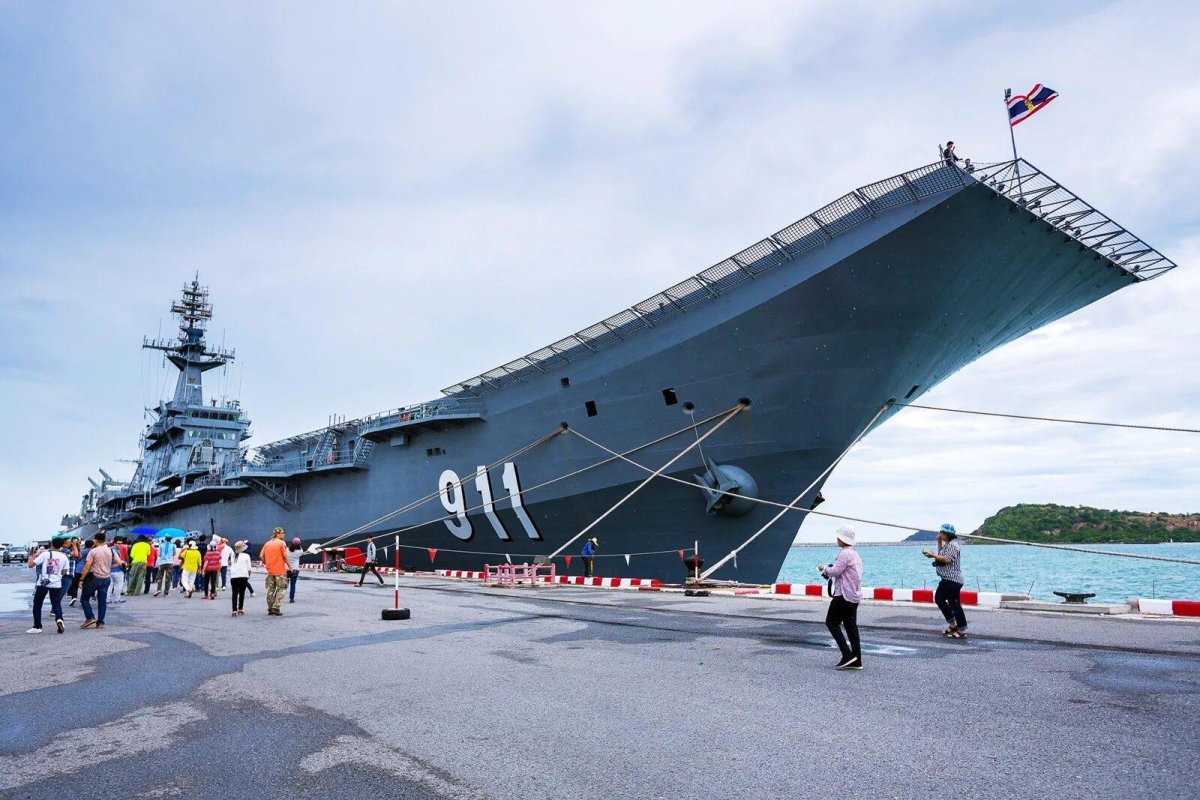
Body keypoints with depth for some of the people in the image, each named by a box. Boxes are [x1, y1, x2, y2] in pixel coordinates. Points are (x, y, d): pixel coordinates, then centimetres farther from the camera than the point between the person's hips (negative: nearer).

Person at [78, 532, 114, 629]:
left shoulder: (93, 551, -11)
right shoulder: (110, 551, 6)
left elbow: (87, 566, -14)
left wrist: (82, 579, -10)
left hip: (94, 578, -5)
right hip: (106, 578, 5)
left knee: (84, 598, 11)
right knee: (102, 601, 7)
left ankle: (90, 618, -1)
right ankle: (100, 622, 6)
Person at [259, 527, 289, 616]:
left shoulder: (267, 544, 10)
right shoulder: (281, 543, -7)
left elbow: (261, 556, 5)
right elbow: (285, 556, -12)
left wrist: (267, 564, 17)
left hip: (270, 571, 6)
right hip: (280, 571, -6)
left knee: (270, 590, 12)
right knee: (282, 589, 3)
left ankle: (270, 609, 15)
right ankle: (276, 608, -6)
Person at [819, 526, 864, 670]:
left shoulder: (845, 553, -14)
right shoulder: (855, 554, 18)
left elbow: (835, 571, -19)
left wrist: (824, 568, -1)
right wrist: (828, 571, 15)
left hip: (844, 594, -10)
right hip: (855, 595, 10)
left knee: (831, 622, -3)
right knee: (851, 626, 10)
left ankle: (847, 655, -10)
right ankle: (856, 661, 9)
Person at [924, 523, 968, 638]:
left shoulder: (953, 545, -16)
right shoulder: (947, 544, 15)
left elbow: (946, 560, -25)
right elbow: (941, 555, 17)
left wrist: (932, 555, -21)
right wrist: (939, 542, 11)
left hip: (953, 580, -11)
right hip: (947, 579, 11)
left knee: (954, 603, -7)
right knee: (939, 599, 17)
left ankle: (962, 631, 0)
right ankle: (952, 624, 25)